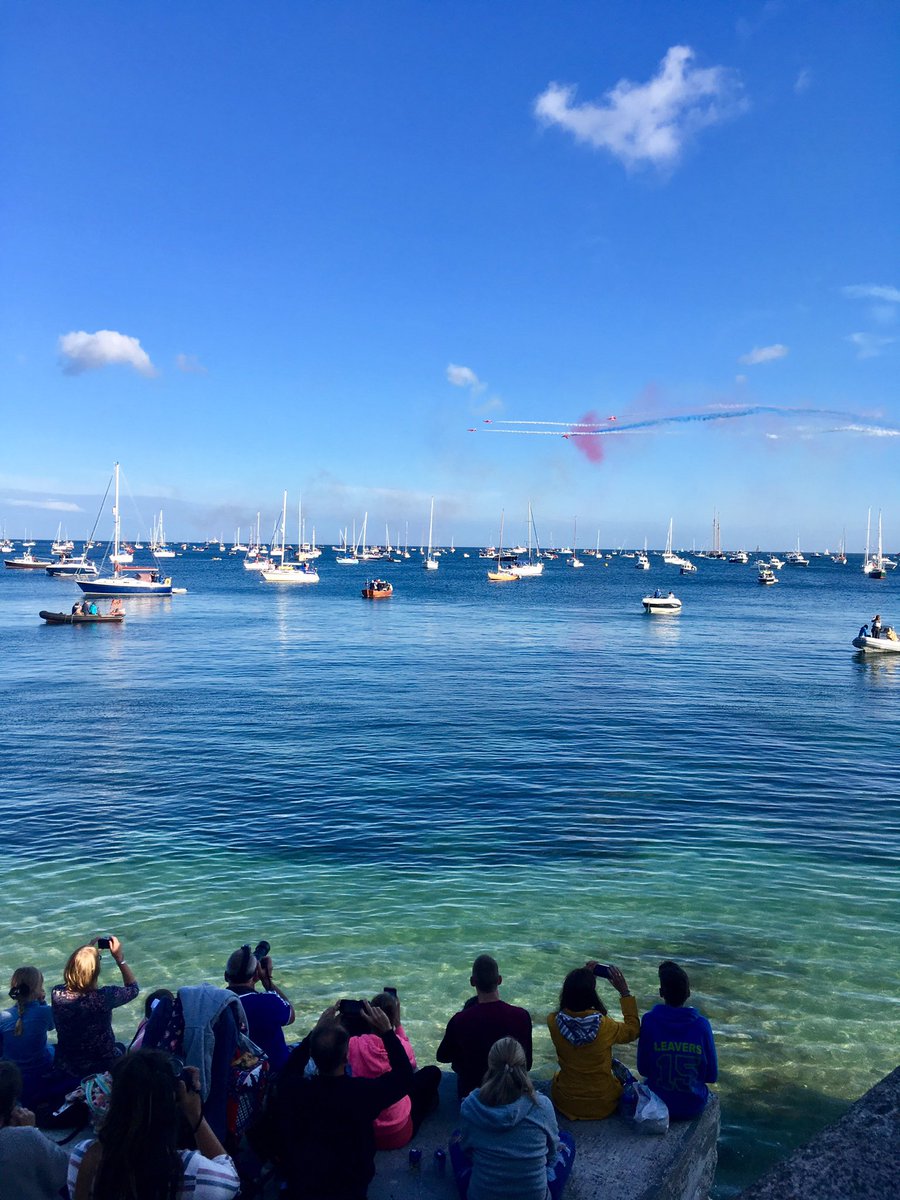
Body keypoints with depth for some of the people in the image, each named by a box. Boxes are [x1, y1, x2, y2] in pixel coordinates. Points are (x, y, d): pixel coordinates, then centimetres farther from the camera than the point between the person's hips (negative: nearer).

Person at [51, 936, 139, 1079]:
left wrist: (86, 951, 6)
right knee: (121, 1047, 32)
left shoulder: (56, 994, -21)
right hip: (102, 1067, -3)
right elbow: (133, 988, -8)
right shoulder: (103, 998, -30)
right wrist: (120, 958, -8)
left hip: (65, 1067, 3)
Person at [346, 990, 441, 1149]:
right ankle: (429, 1102, 46)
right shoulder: (400, 1045, -18)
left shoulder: (354, 1044, -17)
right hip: (398, 1134, -3)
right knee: (433, 1072, 17)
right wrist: (398, 1026, 2)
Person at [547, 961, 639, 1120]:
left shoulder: (553, 1022, -20)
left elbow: (570, 1007, 4)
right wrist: (624, 991, -6)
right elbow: (633, 1029, -5)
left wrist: (581, 977, 2)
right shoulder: (605, 1027, -26)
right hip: (603, 1106, -2)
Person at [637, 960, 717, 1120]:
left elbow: (643, 1069, -7)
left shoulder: (649, 1021, -18)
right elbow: (711, 1075, -7)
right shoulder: (702, 1025, -17)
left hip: (657, 1105, 0)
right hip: (693, 1106, 1)